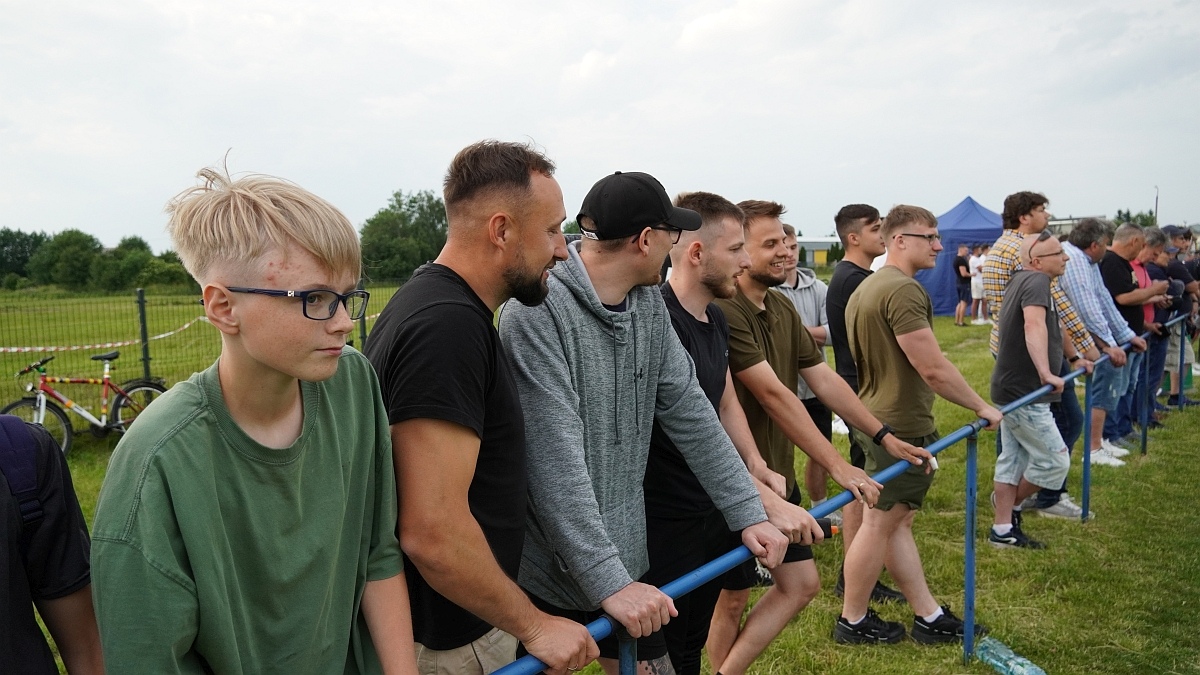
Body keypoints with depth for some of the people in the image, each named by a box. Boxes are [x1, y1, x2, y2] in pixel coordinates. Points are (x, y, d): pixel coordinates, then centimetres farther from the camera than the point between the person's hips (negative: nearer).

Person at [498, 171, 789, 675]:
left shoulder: (650, 304, 3)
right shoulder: (536, 315, -23)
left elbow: (689, 414, 5)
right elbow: (556, 464, -27)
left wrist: (748, 512, 3)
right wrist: (608, 580, -28)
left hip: (626, 557, 7)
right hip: (545, 573, -7)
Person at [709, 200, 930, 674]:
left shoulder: (782, 308, 7)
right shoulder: (724, 311, -22)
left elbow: (823, 378, 8)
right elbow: (773, 395, -25)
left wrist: (885, 436, 4)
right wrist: (838, 467, -23)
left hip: (778, 478, 9)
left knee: (801, 584, 11)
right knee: (733, 596, 7)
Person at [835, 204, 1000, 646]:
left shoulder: (867, 287, 13)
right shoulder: (903, 290, -20)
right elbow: (933, 369, -23)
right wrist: (982, 408, -10)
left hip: (877, 420, 10)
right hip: (902, 427, -10)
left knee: (898, 521, 14)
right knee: (881, 523, 2)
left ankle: (928, 616, 25)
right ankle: (852, 621, 16)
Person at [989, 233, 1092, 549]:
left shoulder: (1022, 280, 15)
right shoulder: (1036, 281, -18)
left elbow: (1052, 326, 29)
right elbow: (1034, 325, -36)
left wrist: (1074, 357, 38)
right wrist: (1046, 373, -45)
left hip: (1012, 389, 11)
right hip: (1024, 393, -11)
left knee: (1013, 459, 14)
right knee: (1056, 460, 1)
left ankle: (1003, 530, 19)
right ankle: (1009, 503, 20)